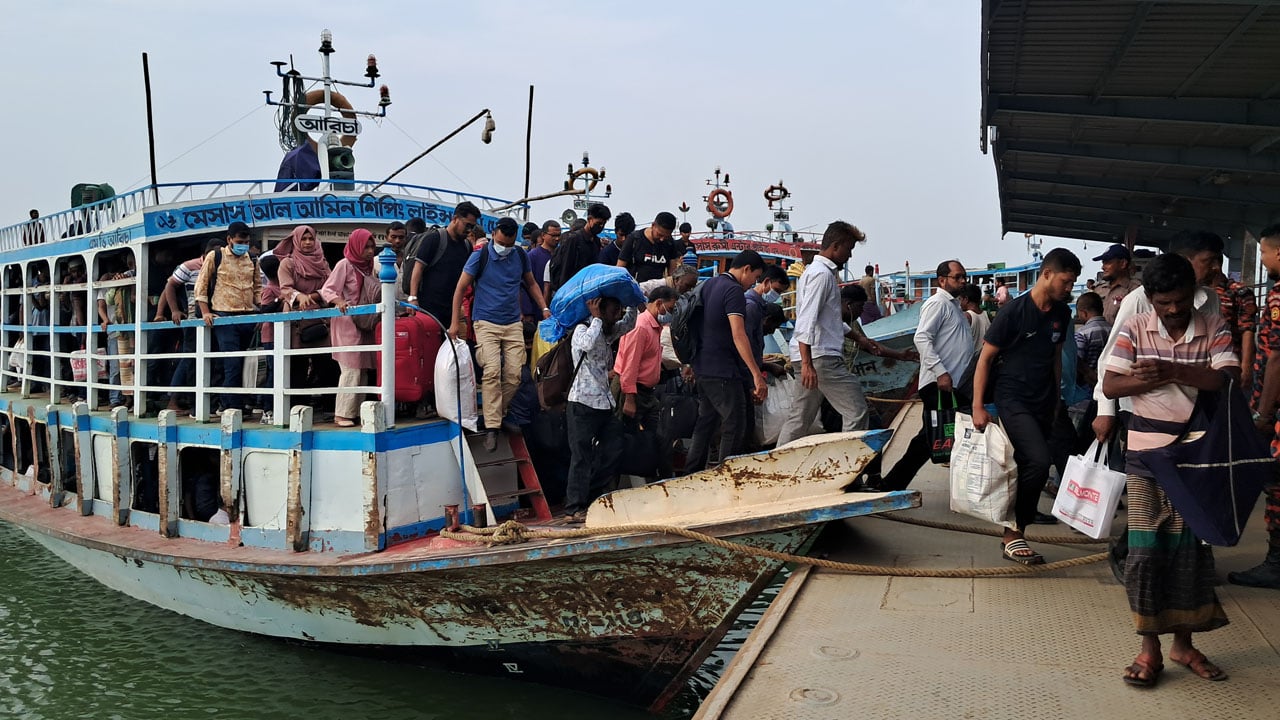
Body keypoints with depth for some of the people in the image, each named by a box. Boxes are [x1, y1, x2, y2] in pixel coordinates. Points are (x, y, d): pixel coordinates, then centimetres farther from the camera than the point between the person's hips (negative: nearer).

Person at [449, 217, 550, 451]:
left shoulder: (521, 256, 6)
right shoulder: (480, 256, -5)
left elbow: (531, 284, 22)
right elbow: (461, 288, -2)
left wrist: (544, 309, 12)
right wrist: (455, 322, -7)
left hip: (513, 324, 4)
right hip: (486, 323, -4)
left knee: (514, 374, -4)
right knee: (492, 371, -18)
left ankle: (499, 415, 16)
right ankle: (491, 427, -16)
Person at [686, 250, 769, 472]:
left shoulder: (708, 285, 14)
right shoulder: (733, 290, -14)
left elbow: (700, 327, 22)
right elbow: (738, 335, -23)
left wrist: (692, 362, 29)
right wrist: (757, 375, -26)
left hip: (702, 367, 10)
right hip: (722, 370, -10)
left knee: (705, 422, 16)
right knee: (733, 425, -3)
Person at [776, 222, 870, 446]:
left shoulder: (821, 271, 22)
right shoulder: (821, 274, -11)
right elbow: (807, 321, -21)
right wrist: (807, 363, -27)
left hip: (813, 359, 10)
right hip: (821, 357, -10)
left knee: (800, 418, 10)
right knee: (856, 411, -6)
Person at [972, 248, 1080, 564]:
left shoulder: (1062, 313, 6)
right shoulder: (1014, 311, -13)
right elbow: (985, 358, -10)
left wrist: (1057, 398, 20)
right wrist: (978, 407, -14)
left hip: (1044, 401, 7)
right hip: (1013, 398, -7)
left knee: (1028, 468, 8)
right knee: (1039, 460, -21)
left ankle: (1013, 534, 19)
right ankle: (1014, 532, -7)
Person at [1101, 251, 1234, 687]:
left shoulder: (1214, 329, -1)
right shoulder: (1134, 329, -2)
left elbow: (1228, 378, -15)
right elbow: (1109, 385, -6)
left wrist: (1171, 371, -26)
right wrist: (1144, 380, -24)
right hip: (1146, 455, -1)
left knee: (1191, 549, 9)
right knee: (1146, 550, 0)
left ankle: (1183, 643, 24)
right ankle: (1149, 648, 11)